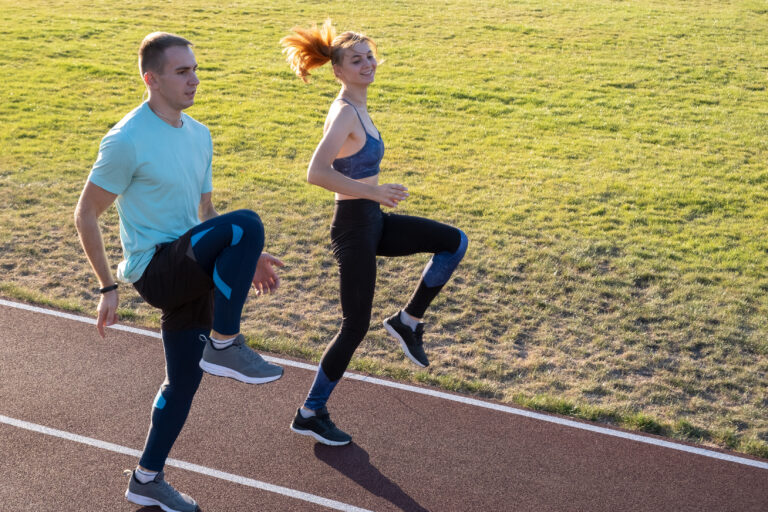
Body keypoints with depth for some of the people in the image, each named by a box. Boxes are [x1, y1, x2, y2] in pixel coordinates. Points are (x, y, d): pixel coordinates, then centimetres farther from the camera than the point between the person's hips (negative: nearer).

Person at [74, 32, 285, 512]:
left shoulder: (199, 136, 11)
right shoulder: (127, 141, -13)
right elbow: (86, 215, -8)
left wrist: (245, 258, 7)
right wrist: (109, 287, -10)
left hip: (189, 270, 8)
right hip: (153, 267, -8)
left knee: (184, 382, 13)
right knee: (247, 223, -28)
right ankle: (224, 346, -17)